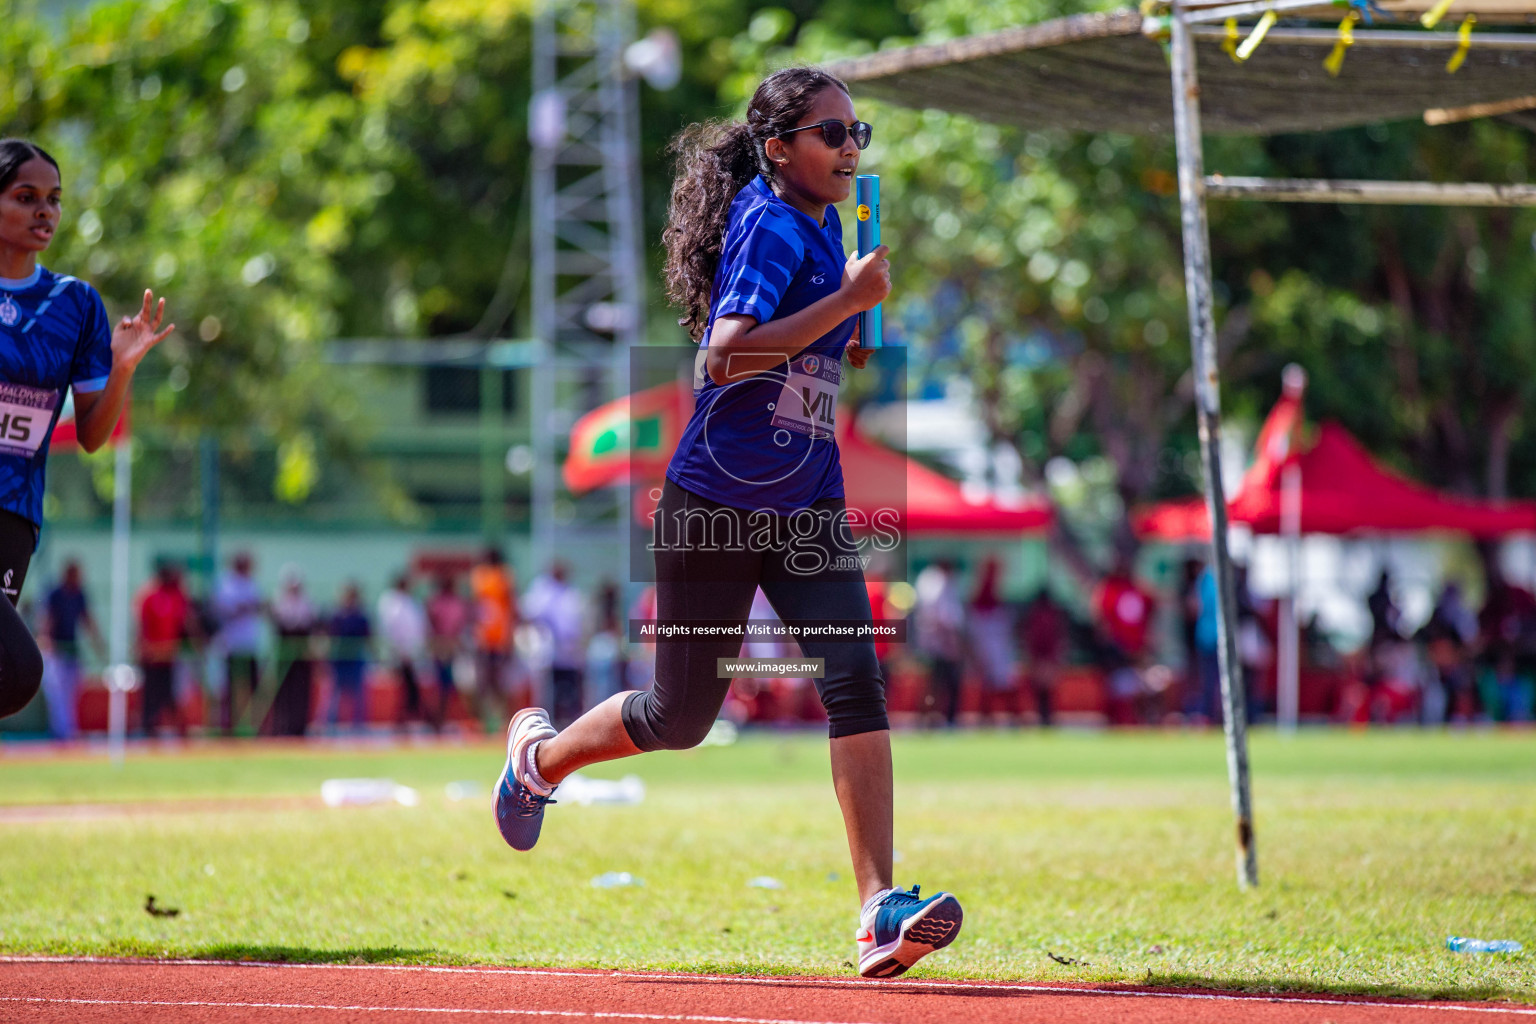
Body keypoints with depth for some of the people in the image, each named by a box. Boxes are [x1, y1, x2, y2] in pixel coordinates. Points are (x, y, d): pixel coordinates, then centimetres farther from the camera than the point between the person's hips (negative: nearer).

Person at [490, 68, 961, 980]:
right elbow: (727, 355, -29)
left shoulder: (825, 226, 10)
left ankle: (881, 908, -19)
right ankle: (540, 752, 39)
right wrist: (849, 299, -27)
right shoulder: (769, 224, -15)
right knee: (680, 715, 7)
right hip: (715, 503, -6)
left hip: (807, 509, 6)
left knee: (856, 680, -14)